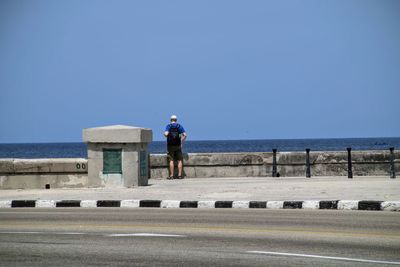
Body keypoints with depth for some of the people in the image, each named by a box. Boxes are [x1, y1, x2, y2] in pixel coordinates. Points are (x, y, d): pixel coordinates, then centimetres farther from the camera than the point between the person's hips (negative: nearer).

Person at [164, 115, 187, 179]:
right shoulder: (179, 126, 3)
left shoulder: (168, 126, -2)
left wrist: (165, 135, 5)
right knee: (179, 160, 6)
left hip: (170, 145, -1)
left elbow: (166, 134, -19)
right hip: (178, 145, 1)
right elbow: (185, 135, -6)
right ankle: (179, 175, 2)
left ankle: (171, 175, -3)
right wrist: (182, 141, 7)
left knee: (171, 160, 0)